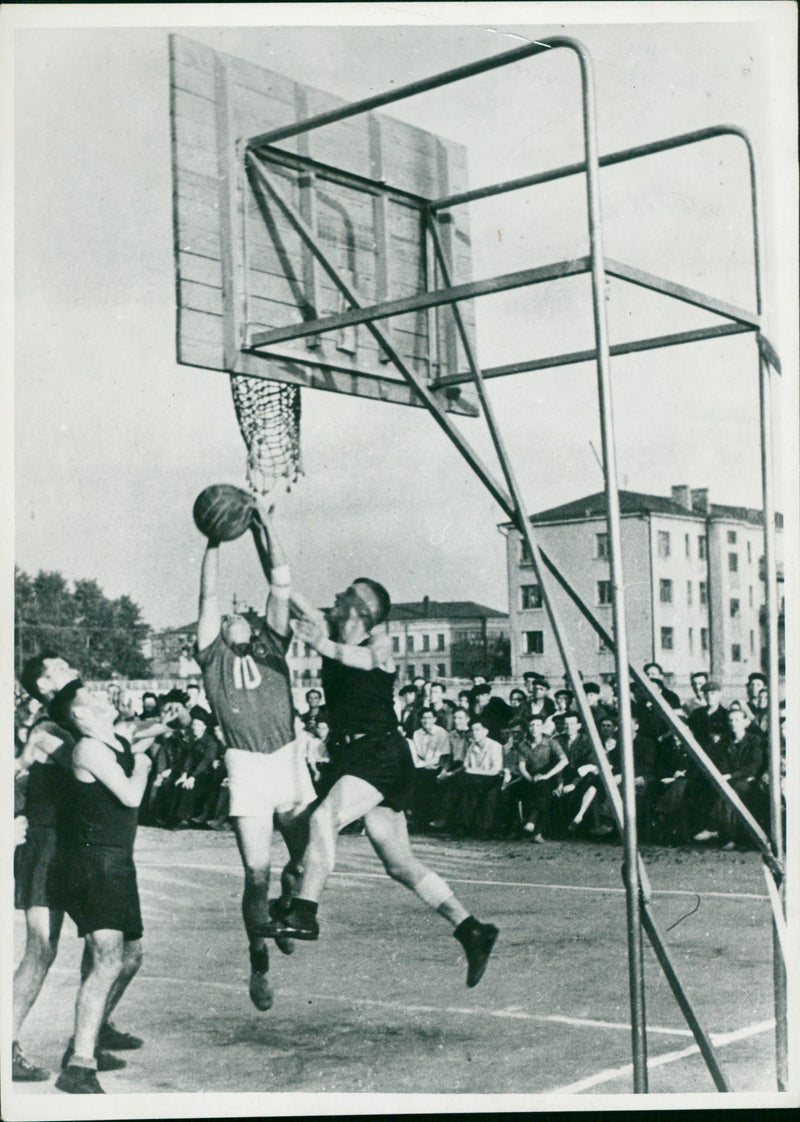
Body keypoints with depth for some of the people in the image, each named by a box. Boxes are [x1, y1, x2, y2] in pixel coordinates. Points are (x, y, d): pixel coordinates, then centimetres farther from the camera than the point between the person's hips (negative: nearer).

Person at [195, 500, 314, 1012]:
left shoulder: (271, 644, 14)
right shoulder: (212, 655, 10)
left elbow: (282, 583, 9)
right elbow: (209, 595, 4)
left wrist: (265, 523, 8)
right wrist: (215, 540, 5)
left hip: (289, 759, 2)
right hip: (247, 766, -2)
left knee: (308, 858, 1)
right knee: (256, 872, -4)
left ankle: (288, 905, 35)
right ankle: (260, 964, 14)